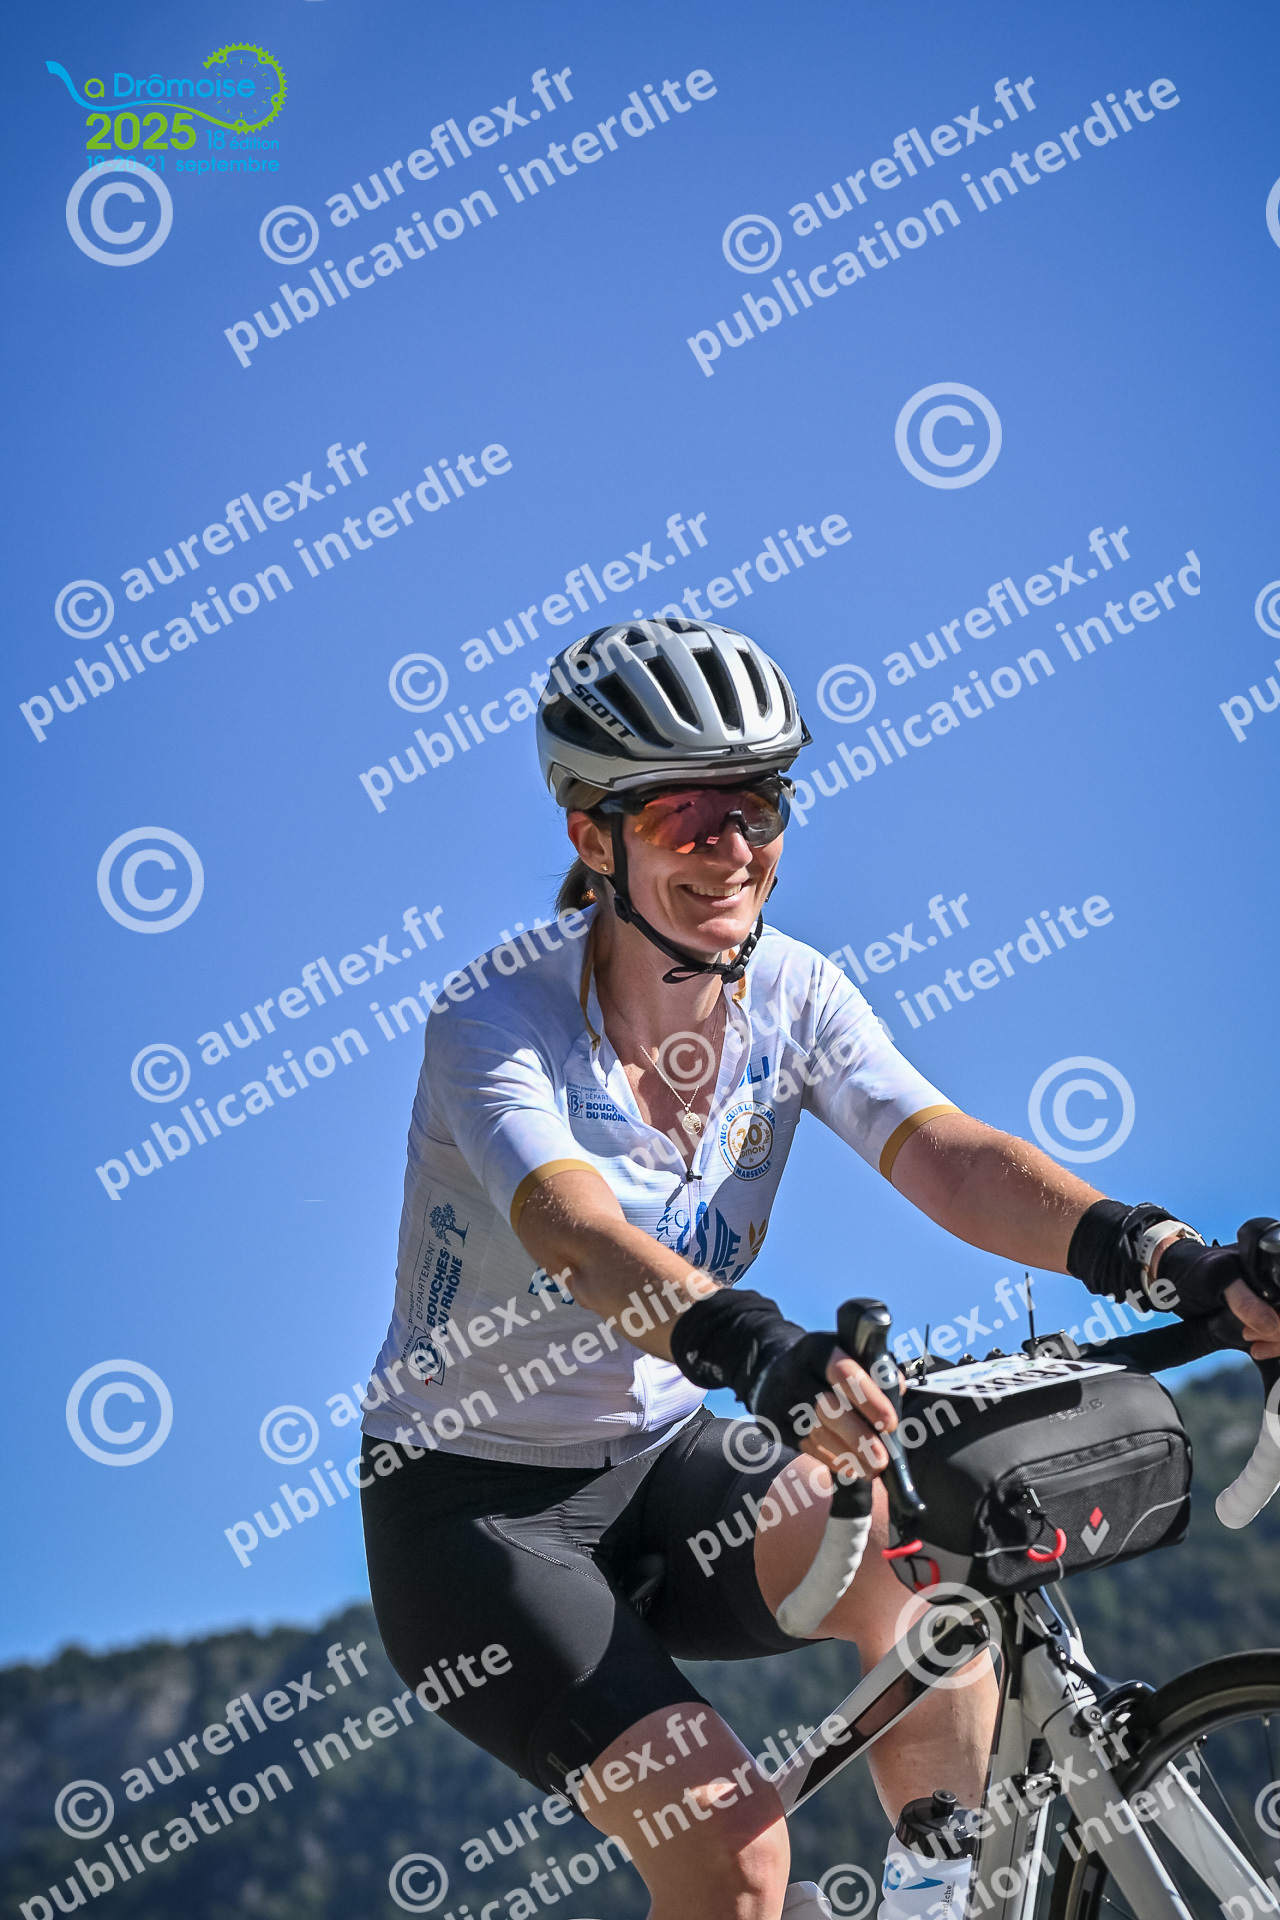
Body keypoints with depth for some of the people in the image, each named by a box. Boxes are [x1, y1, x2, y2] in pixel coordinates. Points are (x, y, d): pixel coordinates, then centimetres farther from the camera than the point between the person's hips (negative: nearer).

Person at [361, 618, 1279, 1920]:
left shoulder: (793, 995, -6)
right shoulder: (498, 1022, -21)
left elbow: (948, 1158, -22)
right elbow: (577, 1237, -40)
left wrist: (1160, 1255, -40)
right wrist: (759, 1350, -59)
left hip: (659, 1468, 5)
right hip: (474, 1507, -5)